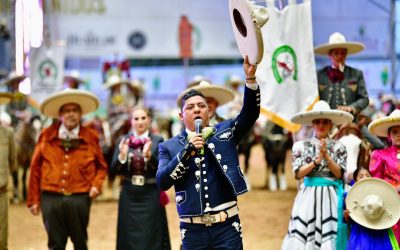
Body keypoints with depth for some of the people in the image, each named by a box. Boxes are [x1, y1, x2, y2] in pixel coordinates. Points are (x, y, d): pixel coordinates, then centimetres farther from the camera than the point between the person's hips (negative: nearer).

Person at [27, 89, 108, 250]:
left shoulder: (91, 137, 3)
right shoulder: (46, 136, 2)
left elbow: (101, 166, 13)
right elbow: (36, 169, 6)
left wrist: (96, 185, -5)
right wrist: (34, 199, 5)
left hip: (80, 198, 0)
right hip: (51, 198, 0)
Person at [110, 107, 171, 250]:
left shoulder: (157, 141, -1)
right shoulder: (124, 141, 5)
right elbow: (114, 169, 0)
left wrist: (149, 155, -27)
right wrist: (122, 156, -20)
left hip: (150, 196, -2)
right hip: (129, 195, 2)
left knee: (151, 238, 0)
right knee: (129, 238, 5)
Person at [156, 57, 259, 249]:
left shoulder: (225, 132, 8)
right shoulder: (169, 146, 6)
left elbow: (250, 113, -6)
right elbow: (162, 182, -6)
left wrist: (250, 78, -20)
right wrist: (187, 150, -15)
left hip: (227, 227, -1)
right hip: (193, 231, 1)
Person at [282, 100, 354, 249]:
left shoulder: (338, 147, 6)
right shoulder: (301, 146, 7)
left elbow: (339, 174, -1)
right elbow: (298, 174, 0)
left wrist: (326, 156, -12)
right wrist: (316, 160, -11)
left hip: (330, 197, 0)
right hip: (308, 196, 0)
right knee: (302, 236, -7)